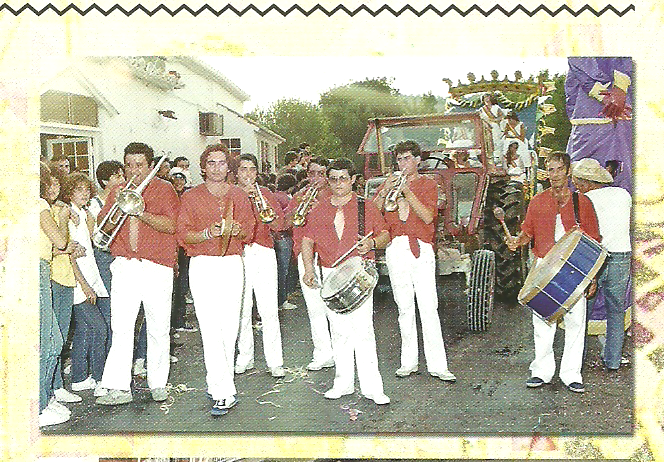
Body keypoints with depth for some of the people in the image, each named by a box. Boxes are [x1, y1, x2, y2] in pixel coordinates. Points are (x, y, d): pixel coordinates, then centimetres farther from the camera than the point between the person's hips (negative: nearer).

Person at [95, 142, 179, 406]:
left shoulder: (163, 189, 4)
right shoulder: (118, 192, 15)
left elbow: (171, 225, -9)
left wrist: (141, 213, -20)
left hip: (157, 268, -2)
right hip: (124, 266, 2)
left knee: (159, 329, 4)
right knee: (121, 327, -5)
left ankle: (158, 384, 16)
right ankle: (119, 388, -3)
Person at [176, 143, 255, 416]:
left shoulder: (238, 196, 13)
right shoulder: (192, 197, 5)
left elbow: (249, 231, 14)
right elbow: (183, 234, 0)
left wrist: (235, 229, -9)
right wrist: (208, 233, -17)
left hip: (233, 264, 3)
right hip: (203, 265, -3)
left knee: (230, 326, 4)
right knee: (211, 329, -10)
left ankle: (217, 382, 21)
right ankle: (224, 393, -10)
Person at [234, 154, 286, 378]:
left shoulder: (265, 193, 15)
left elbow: (279, 224, 7)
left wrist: (271, 218, -13)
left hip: (263, 253, 0)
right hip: (238, 255, 0)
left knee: (269, 310, -4)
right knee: (242, 310, 1)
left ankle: (275, 361, 0)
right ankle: (245, 357, 14)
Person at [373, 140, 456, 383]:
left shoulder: (427, 184, 11)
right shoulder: (389, 183, 18)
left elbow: (428, 217, -6)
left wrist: (407, 191, -12)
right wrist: (385, 191, -8)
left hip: (421, 249, -2)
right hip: (396, 249, 2)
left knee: (428, 307, -7)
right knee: (404, 306, 3)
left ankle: (437, 365, -5)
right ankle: (409, 362, 11)